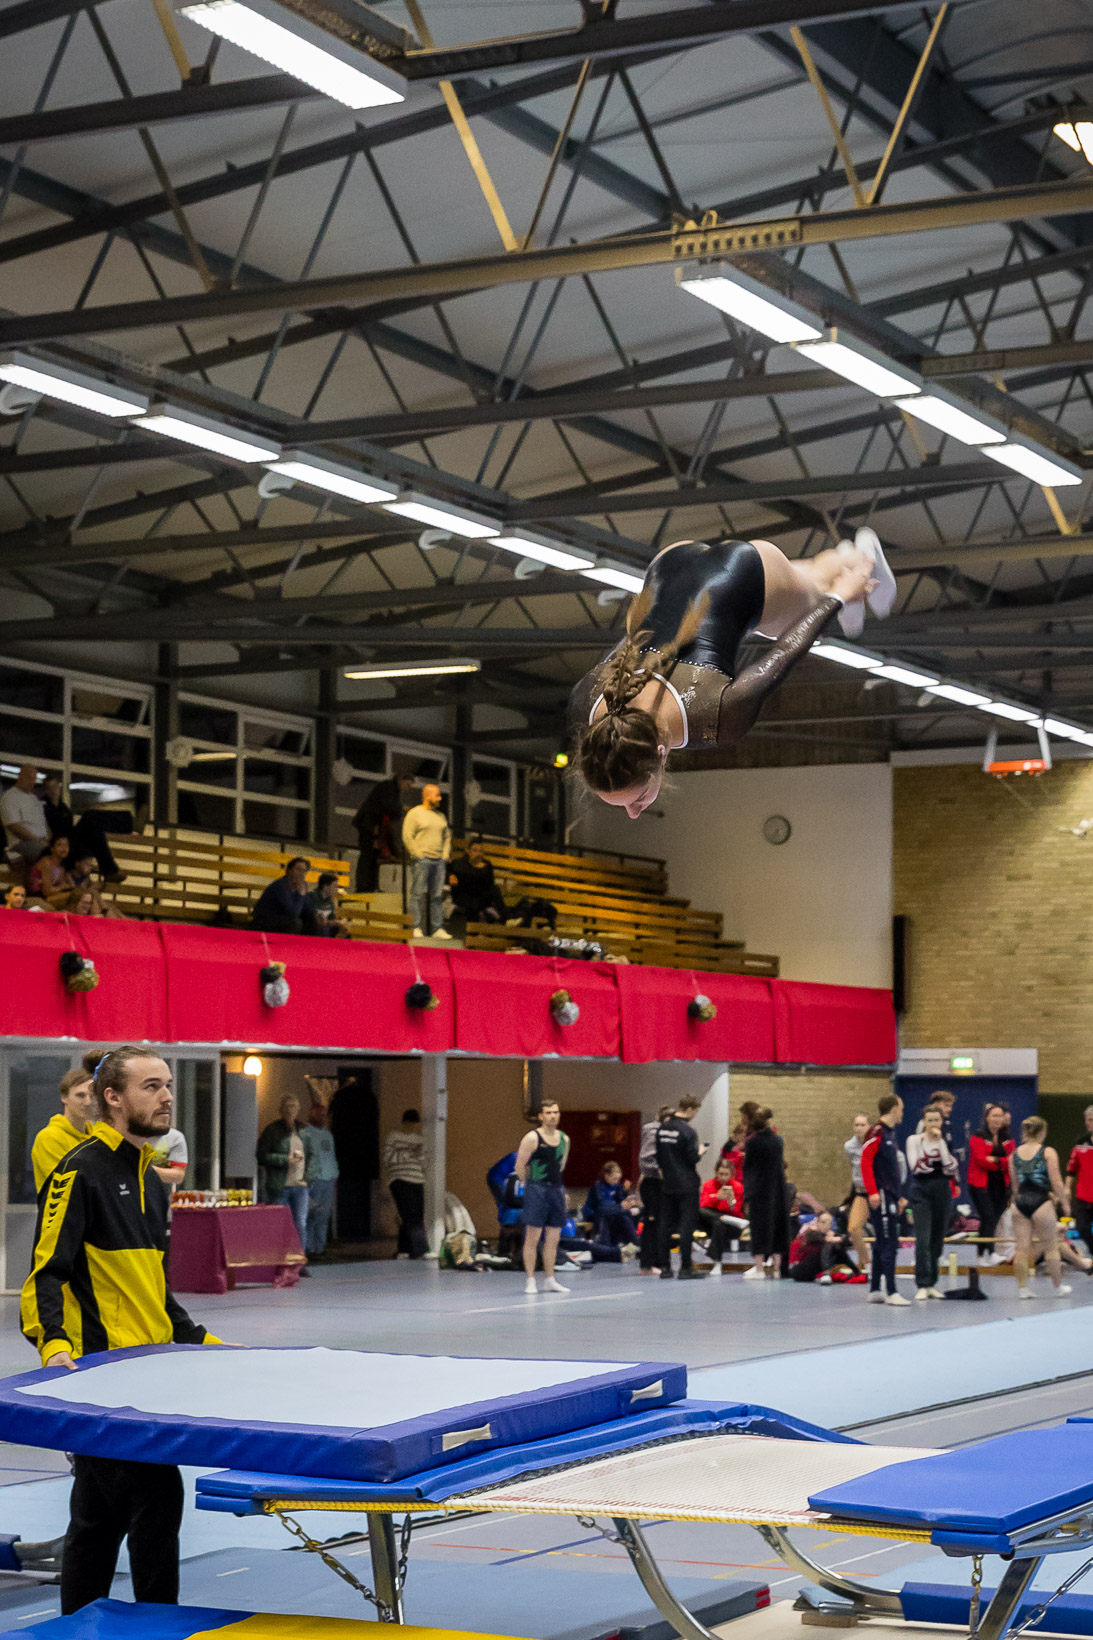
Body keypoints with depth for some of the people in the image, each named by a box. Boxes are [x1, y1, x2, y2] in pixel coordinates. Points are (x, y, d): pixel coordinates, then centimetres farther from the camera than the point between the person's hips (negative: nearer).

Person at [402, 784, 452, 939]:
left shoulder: (440, 816, 18)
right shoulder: (414, 814, -2)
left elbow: (447, 836, 25)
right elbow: (407, 837, -8)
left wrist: (445, 855, 12)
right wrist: (418, 855, -12)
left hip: (439, 861, 6)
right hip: (421, 860, -6)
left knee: (437, 896, 4)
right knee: (418, 894, -6)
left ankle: (437, 929, 5)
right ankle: (417, 929, -4)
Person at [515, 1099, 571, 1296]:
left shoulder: (564, 1139, 11)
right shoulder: (532, 1138, -8)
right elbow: (519, 1166, -5)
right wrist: (530, 1184, 3)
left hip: (556, 1190, 6)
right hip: (536, 1190, -6)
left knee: (553, 1238, 8)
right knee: (533, 1236, -6)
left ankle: (549, 1279, 15)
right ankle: (529, 1280, -3)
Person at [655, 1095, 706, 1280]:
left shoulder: (662, 1128, 6)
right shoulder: (687, 1131, -16)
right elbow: (693, 1159, -17)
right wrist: (701, 1152, 2)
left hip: (667, 1183, 6)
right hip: (686, 1185, -6)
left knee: (666, 1225, 9)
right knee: (687, 1225, -1)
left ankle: (665, 1267, 11)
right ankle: (685, 1268, -2)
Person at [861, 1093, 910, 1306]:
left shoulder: (890, 1133, 19)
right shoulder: (877, 1132, -11)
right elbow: (865, 1162, -17)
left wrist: (899, 1196, 23)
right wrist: (872, 1192, -22)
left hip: (891, 1197, 10)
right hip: (881, 1196, -10)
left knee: (882, 1244, 12)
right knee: (889, 1244, -11)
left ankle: (875, 1290, 17)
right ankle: (891, 1292, -11)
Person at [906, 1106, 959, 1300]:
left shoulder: (945, 1141, 10)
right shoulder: (914, 1140, 1)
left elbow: (951, 1168, -5)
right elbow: (915, 1167, -11)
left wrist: (940, 1143, -10)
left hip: (942, 1191, 4)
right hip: (921, 1191, -4)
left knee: (937, 1239, 6)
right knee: (923, 1239, -12)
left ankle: (931, 1283, 14)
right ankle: (921, 1285, -12)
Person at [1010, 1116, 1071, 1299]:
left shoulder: (1014, 1154, 6)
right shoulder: (1048, 1153, -6)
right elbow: (1057, 1182, -8)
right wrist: (1064, 1202, 4)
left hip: (1020, 1202, 4)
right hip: (1041, 1202, -4)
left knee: (1022, 1248, 6)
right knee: (1050, 1247, 9)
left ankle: (1022, 1288, 7)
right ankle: (1059, 1287, 19)